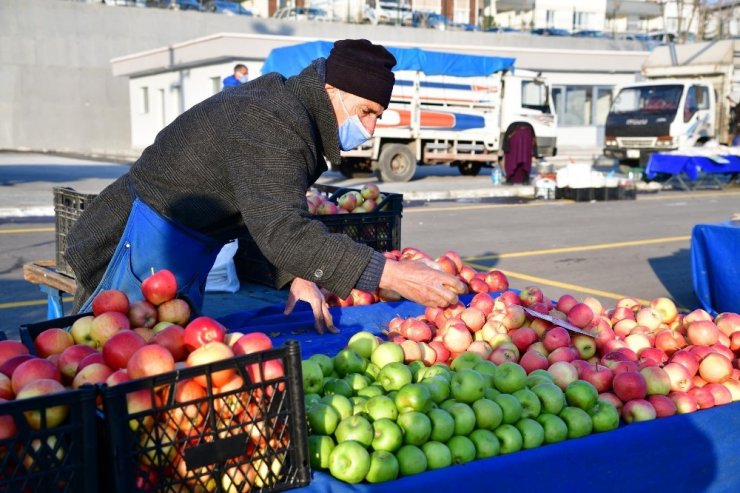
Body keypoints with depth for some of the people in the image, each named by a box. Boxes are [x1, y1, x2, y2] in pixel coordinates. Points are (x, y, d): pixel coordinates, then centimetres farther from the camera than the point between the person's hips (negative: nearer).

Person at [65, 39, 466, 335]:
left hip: (187, 247, 10)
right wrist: (390, 274, -41)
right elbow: (280, 231, -38)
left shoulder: (284, 101, 5)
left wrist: (298, 276, -10)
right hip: (152, 240, -10)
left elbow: (281, 212, 8)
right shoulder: (271, 126, -27)